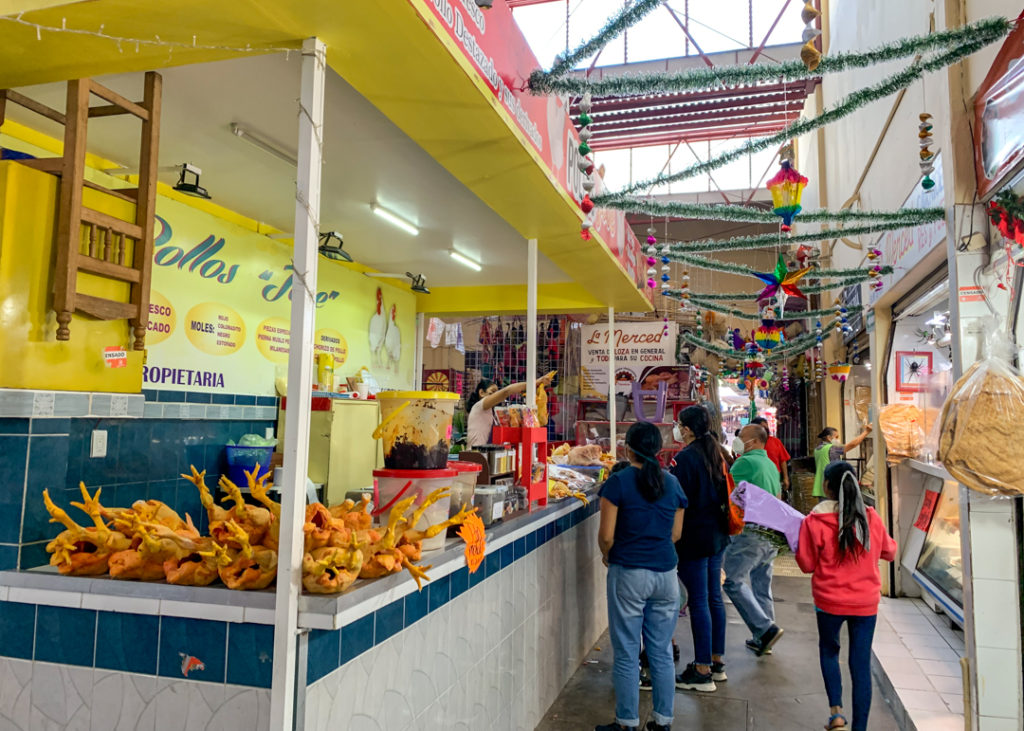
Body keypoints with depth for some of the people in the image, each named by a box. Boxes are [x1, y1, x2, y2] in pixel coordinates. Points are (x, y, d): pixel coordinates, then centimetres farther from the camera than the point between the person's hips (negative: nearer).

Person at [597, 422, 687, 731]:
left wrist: (607, 556, 9)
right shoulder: (672, 483, 4)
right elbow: (676, 533, 10)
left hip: (629, 574, -4)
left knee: (626, 654, 6)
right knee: (662, 652, 14)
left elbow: (606, 536, -10)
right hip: (666, 574, 5)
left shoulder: (618, 482, -10)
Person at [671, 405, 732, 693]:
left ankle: (703, 672, 6)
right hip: (717, 534, 9)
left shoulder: (686, 456, -18)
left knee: (699, 602, -2)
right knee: (714, 598, 16)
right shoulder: (716, 451, 7)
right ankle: (717, 661, 27)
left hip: (695, 537, -9)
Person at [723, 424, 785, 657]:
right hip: (771, 535, 9)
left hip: (751, 531, -9)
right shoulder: (772, 465, 19)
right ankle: (763, 639, 18)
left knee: (733, 581, -5)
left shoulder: (746, 462, -10)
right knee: (761, 585, 13)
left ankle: (765, 628, -9)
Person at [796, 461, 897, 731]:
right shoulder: (871, 518, -7)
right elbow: (889, 552, 10)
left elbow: (807, 565, -6)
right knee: (861, 664, 10)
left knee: (828, 651, 23)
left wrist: (797, 543, 9)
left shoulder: (814, 522, -15)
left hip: (830, 601, -2)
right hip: (866, 602, 2)